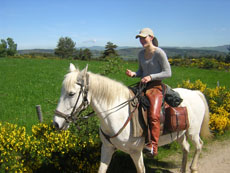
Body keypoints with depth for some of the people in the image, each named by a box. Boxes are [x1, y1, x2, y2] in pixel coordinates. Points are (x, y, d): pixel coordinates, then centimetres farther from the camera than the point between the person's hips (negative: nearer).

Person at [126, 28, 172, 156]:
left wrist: (151, 77, -20)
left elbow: (168, 73, -9)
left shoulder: (159, 53, -8)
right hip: (143, 86, 8)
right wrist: (133, 74, 1)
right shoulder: (141, 54, 13)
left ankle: (153, 146, -28)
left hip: (156, 87, -7)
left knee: (153, 115, -29)